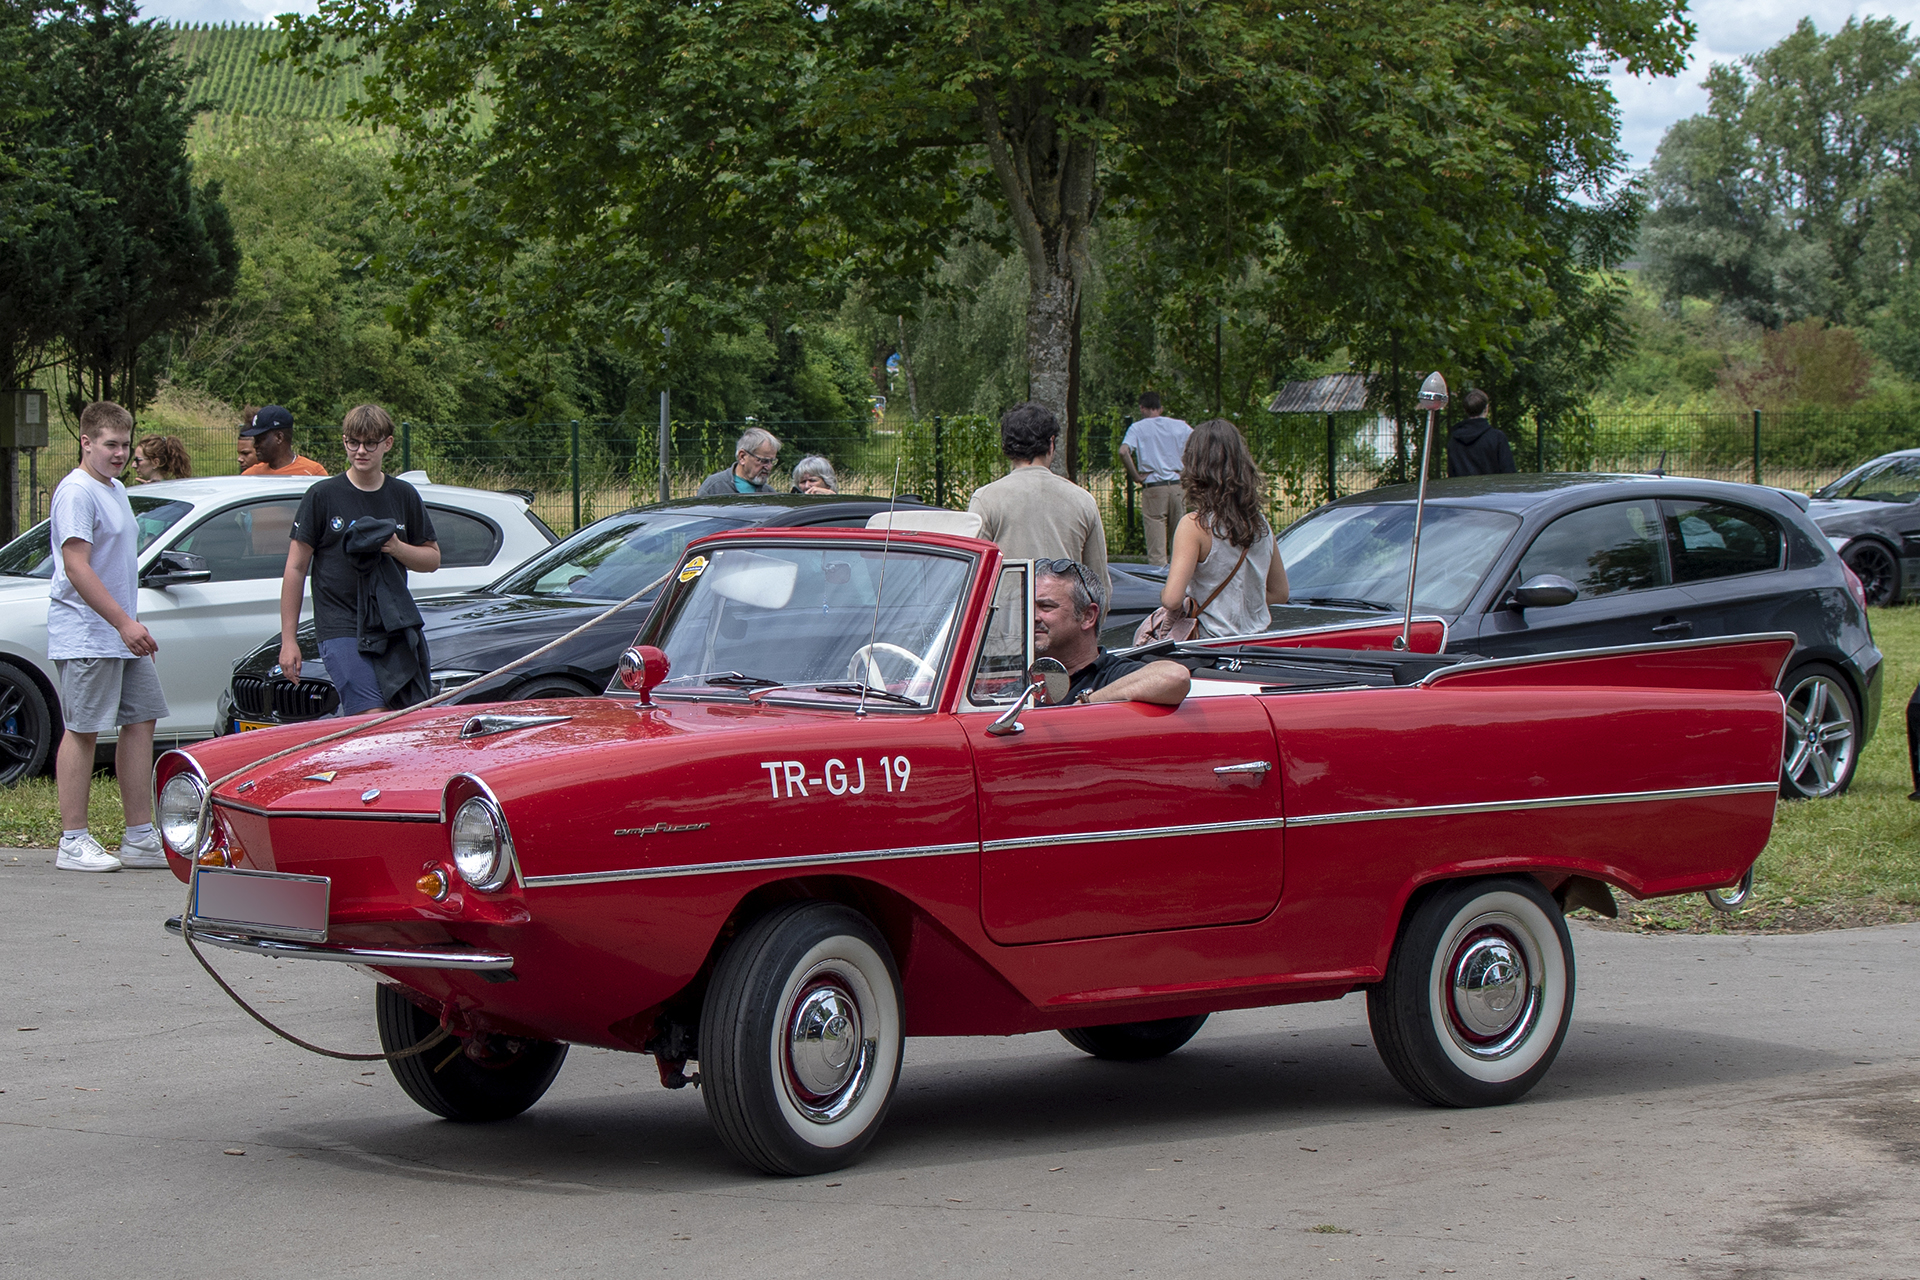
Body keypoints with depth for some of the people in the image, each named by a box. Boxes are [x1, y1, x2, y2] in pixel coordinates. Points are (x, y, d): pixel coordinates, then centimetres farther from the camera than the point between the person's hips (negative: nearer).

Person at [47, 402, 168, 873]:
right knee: (83, 730, -6)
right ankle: (73, 842, -1)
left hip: (123, 638, 9)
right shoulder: (76, 492, -13)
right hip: (84, 635, -9)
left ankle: (140, 838, 13)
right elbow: (77, 567, -21)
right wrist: (124, 622, -24)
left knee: (140, 723, 8)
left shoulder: (115, 489, 17)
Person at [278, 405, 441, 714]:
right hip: (341, 628, -4)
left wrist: (397, 548, -7)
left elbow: (433, 558, 17)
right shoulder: (323, 496, 0)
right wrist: (288, 639, -3)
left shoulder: (404, 496, 11)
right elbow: (296, 568, 1)